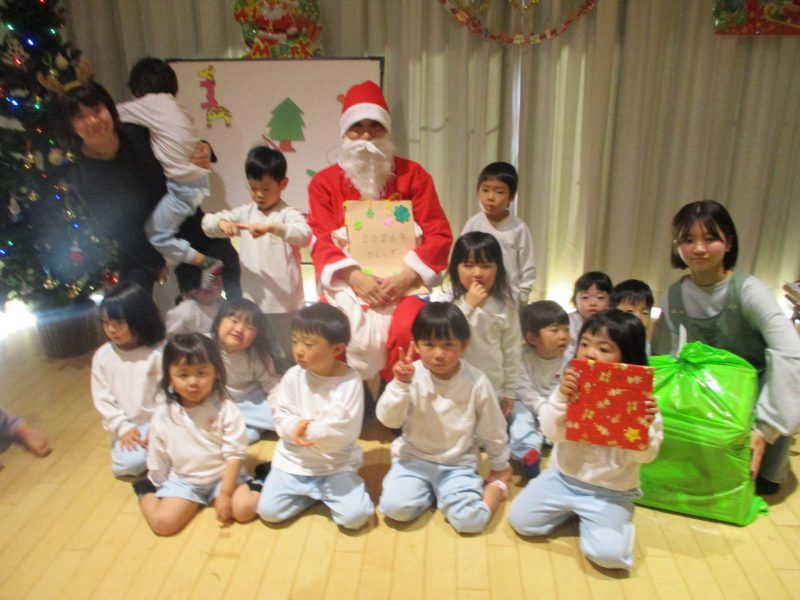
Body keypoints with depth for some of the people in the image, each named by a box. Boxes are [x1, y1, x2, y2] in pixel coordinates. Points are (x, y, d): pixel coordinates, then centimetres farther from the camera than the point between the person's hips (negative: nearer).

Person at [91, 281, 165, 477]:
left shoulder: (157, 353, -10)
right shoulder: (103, 356, -3)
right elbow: (102, 398, 0)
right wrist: (122, 427, -8)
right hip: (126, 425, 2)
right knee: (128, 464, -20)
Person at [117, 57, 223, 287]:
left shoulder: (150, 104, -9)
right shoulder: (175, 107, 13)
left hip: (182, 185, -8)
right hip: (197, 180, 9)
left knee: (156, 234, 2)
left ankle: (208, 263, -1)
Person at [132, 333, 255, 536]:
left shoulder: (225, 408, -16)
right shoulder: (163, 415, -10)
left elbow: (234, 454, -14)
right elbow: (158, 459, 4)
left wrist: (225, 494, -17)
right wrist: (158, 488, 11)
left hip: (222, 476, -1)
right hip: (182, 480, 1)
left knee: (245, 510, -21)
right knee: (163, 522, -18)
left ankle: (212, 498, 8)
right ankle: (147, 492, 12)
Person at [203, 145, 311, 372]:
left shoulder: (288, 214, -9)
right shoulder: (245, 213, 5)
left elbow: (304, 236, -27)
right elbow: (207, 222, 3)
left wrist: (271, 227, -38)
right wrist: (221, 223, -19)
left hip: (284, 302, -5)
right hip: (253, 300, 5)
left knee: (284, 357, 9)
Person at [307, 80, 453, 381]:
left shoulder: (412, 175, 5)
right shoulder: (324, 182, 7)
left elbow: (439, 235, 0)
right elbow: (321, 240, -2)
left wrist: (407, 276, -17)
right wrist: (355, 276, -20)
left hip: (401, 283, 0)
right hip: (348, 285, 1)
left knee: (407, 331, -29)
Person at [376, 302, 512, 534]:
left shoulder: (477, 382, -14)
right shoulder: (412, 375, -14)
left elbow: (492, 429, 1)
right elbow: (388, 420, -18)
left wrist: (500, 466, 12)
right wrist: (400, 384, -33)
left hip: (458, 463, -1)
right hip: (414, 458, 1)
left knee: (469, 520, -20)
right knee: (395, 507, -21)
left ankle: (496, 486, 12)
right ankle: (429, 490, 10)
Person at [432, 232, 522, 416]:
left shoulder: (505, 304, -5)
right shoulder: (443, 298, -13)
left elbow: (512, 349, 3)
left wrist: (509, 391, 7)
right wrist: (468, 305, -27)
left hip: (492, 390, 2)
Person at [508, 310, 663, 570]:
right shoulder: (572, 386, -8)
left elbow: (645, 454, -13)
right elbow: (552, 432, -13)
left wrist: (644, 425, -32)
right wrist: (560, 397, -28)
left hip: (609, 491, -2)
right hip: (563, 477, 3)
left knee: (608, 553, -20)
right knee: (519, 520, -3)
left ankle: (586, 516, 12)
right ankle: (571, 510, 21)